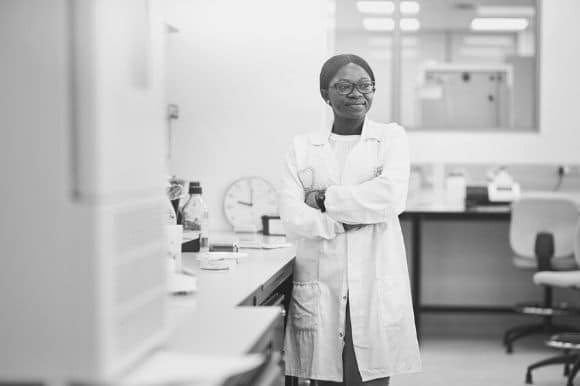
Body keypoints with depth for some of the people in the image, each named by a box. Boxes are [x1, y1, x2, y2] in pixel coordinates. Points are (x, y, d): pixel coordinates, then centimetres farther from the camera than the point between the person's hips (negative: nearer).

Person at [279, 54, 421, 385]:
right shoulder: (303, 148, 10)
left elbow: (390, 197, -9)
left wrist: (324, 198, -5)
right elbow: (292, 218, -2)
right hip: (321, 289, 1)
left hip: (376, 286, -1)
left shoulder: (392, 137, 8)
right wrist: (347, 221, -12)